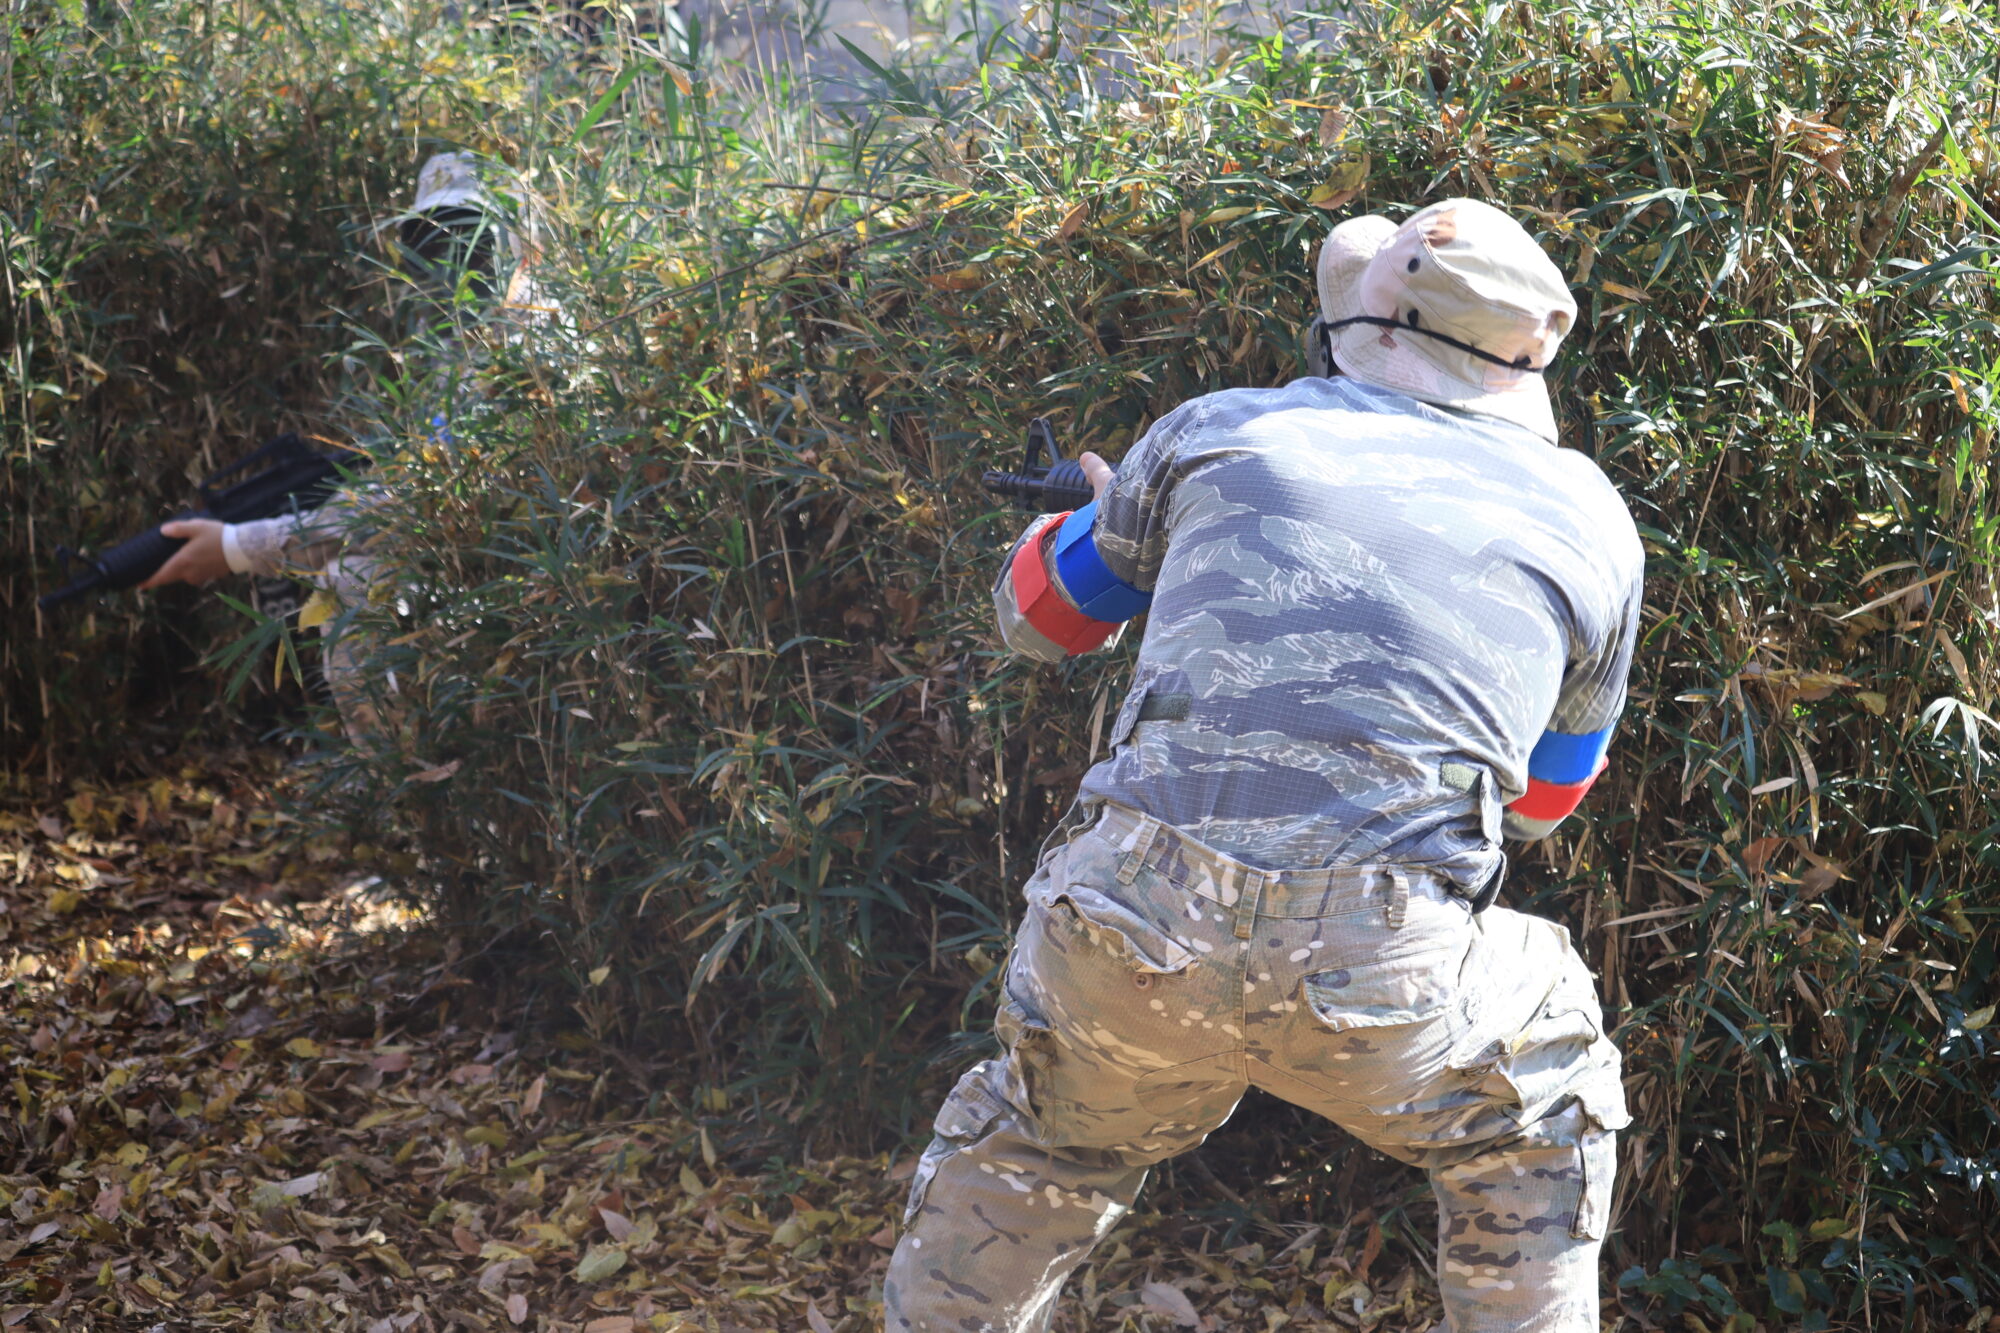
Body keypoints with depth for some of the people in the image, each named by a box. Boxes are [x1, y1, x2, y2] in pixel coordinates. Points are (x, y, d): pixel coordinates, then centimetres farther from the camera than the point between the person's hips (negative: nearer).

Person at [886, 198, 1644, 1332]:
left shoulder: (1223, 431, 15)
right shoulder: (1593, 524, 17)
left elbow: (1040, 614, 32)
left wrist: (1112, 518, 54)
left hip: (1134, 937, 1)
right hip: (1381, 981, 0)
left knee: (1033, 1152, 32)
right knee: (1541, 1132, 31)